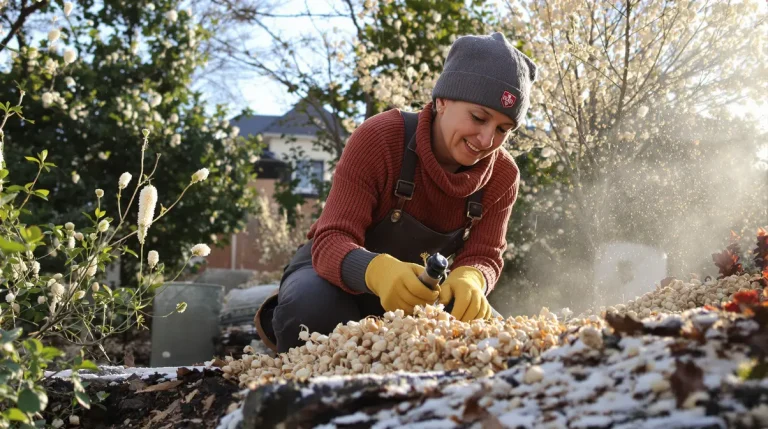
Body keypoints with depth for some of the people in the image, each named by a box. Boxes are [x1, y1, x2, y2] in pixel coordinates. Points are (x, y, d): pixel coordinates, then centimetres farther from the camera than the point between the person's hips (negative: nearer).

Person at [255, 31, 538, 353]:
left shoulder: (502, 176, -13)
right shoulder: (379, 138, -27)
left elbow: (483, 256, -14)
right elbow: (331, 241, -33)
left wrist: (468, 280, -42)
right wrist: (379, 270, -58)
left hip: (415, 287, 6)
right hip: (337, 272, -5)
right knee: (314, 307, -39)